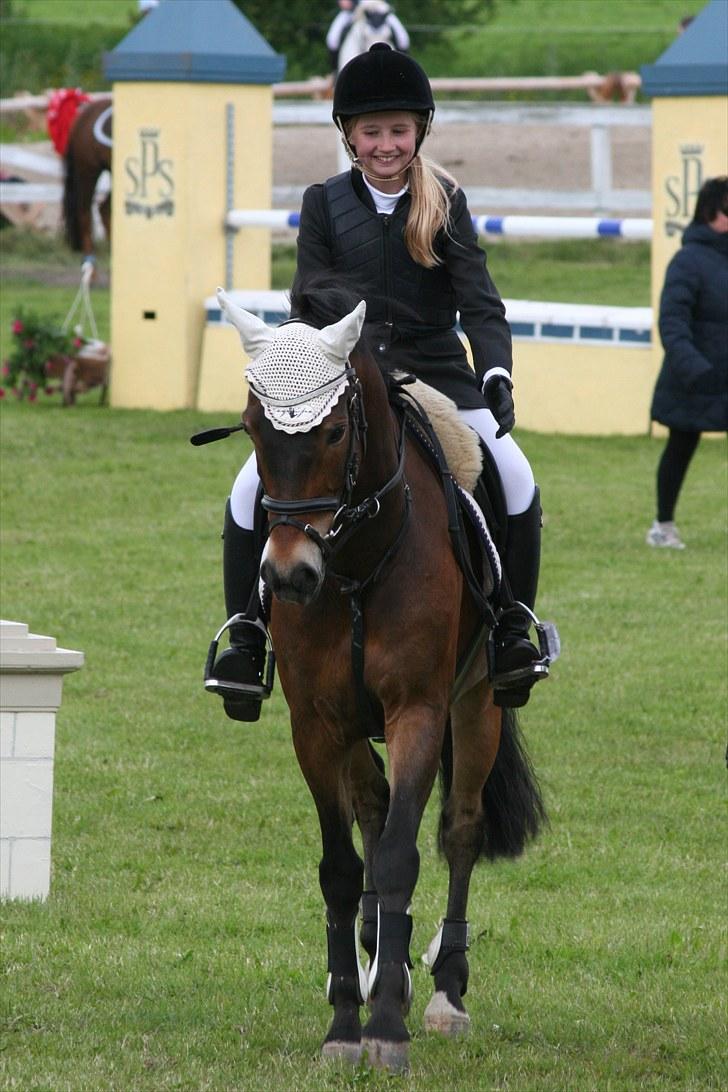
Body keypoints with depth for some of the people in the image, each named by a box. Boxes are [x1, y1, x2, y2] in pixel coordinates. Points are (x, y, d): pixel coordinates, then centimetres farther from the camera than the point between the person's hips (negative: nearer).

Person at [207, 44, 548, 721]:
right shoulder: (324, 204, 4)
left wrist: (496, 372, -23)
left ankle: (514, 630, -7)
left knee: (515, 476, -23)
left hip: (436, 375, 0)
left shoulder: (446, 204, 3)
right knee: (250, 492, -17)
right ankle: (244, 639, -1)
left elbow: (480, 302, -6)